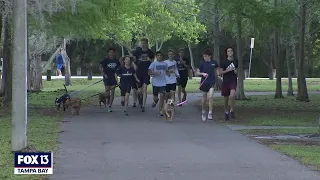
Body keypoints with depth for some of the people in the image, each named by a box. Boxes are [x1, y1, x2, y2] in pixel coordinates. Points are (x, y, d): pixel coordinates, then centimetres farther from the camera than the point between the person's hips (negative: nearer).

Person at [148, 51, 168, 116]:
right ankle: (155, 101, 46)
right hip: (155, 83, -1)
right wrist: (155, 73, -25)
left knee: (162, 96, -11)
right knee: (155, 97, 8)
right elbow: (149, 72, -9)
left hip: (163, 83, 1)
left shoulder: (165, 64, 8)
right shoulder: (153, 64, -4)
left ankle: (160, 111, -6)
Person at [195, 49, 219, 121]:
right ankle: (203, 112, 29)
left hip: (212, 82, 0)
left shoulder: (214, 62, 0)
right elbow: (197, 73, 1)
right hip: (204, 82, 1)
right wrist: (202, 73, -17)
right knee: (204, 98, 9)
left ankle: (210, 113, -12)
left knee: (211, 97, -17)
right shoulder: (202, 63, -3)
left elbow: (217, 69, 21)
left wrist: (218, 74, 4)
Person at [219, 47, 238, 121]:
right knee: (226, 98, 7)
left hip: (233, 81, 0)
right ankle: (226, 112, 26)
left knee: (232, 95, -25)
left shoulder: (236, 61, 9)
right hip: (225, 81, 0)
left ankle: (232, 110, -11)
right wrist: (227, 70, -15)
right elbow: (221, 72, 1)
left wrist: (236, 71, -2)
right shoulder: (223, 62, 2)